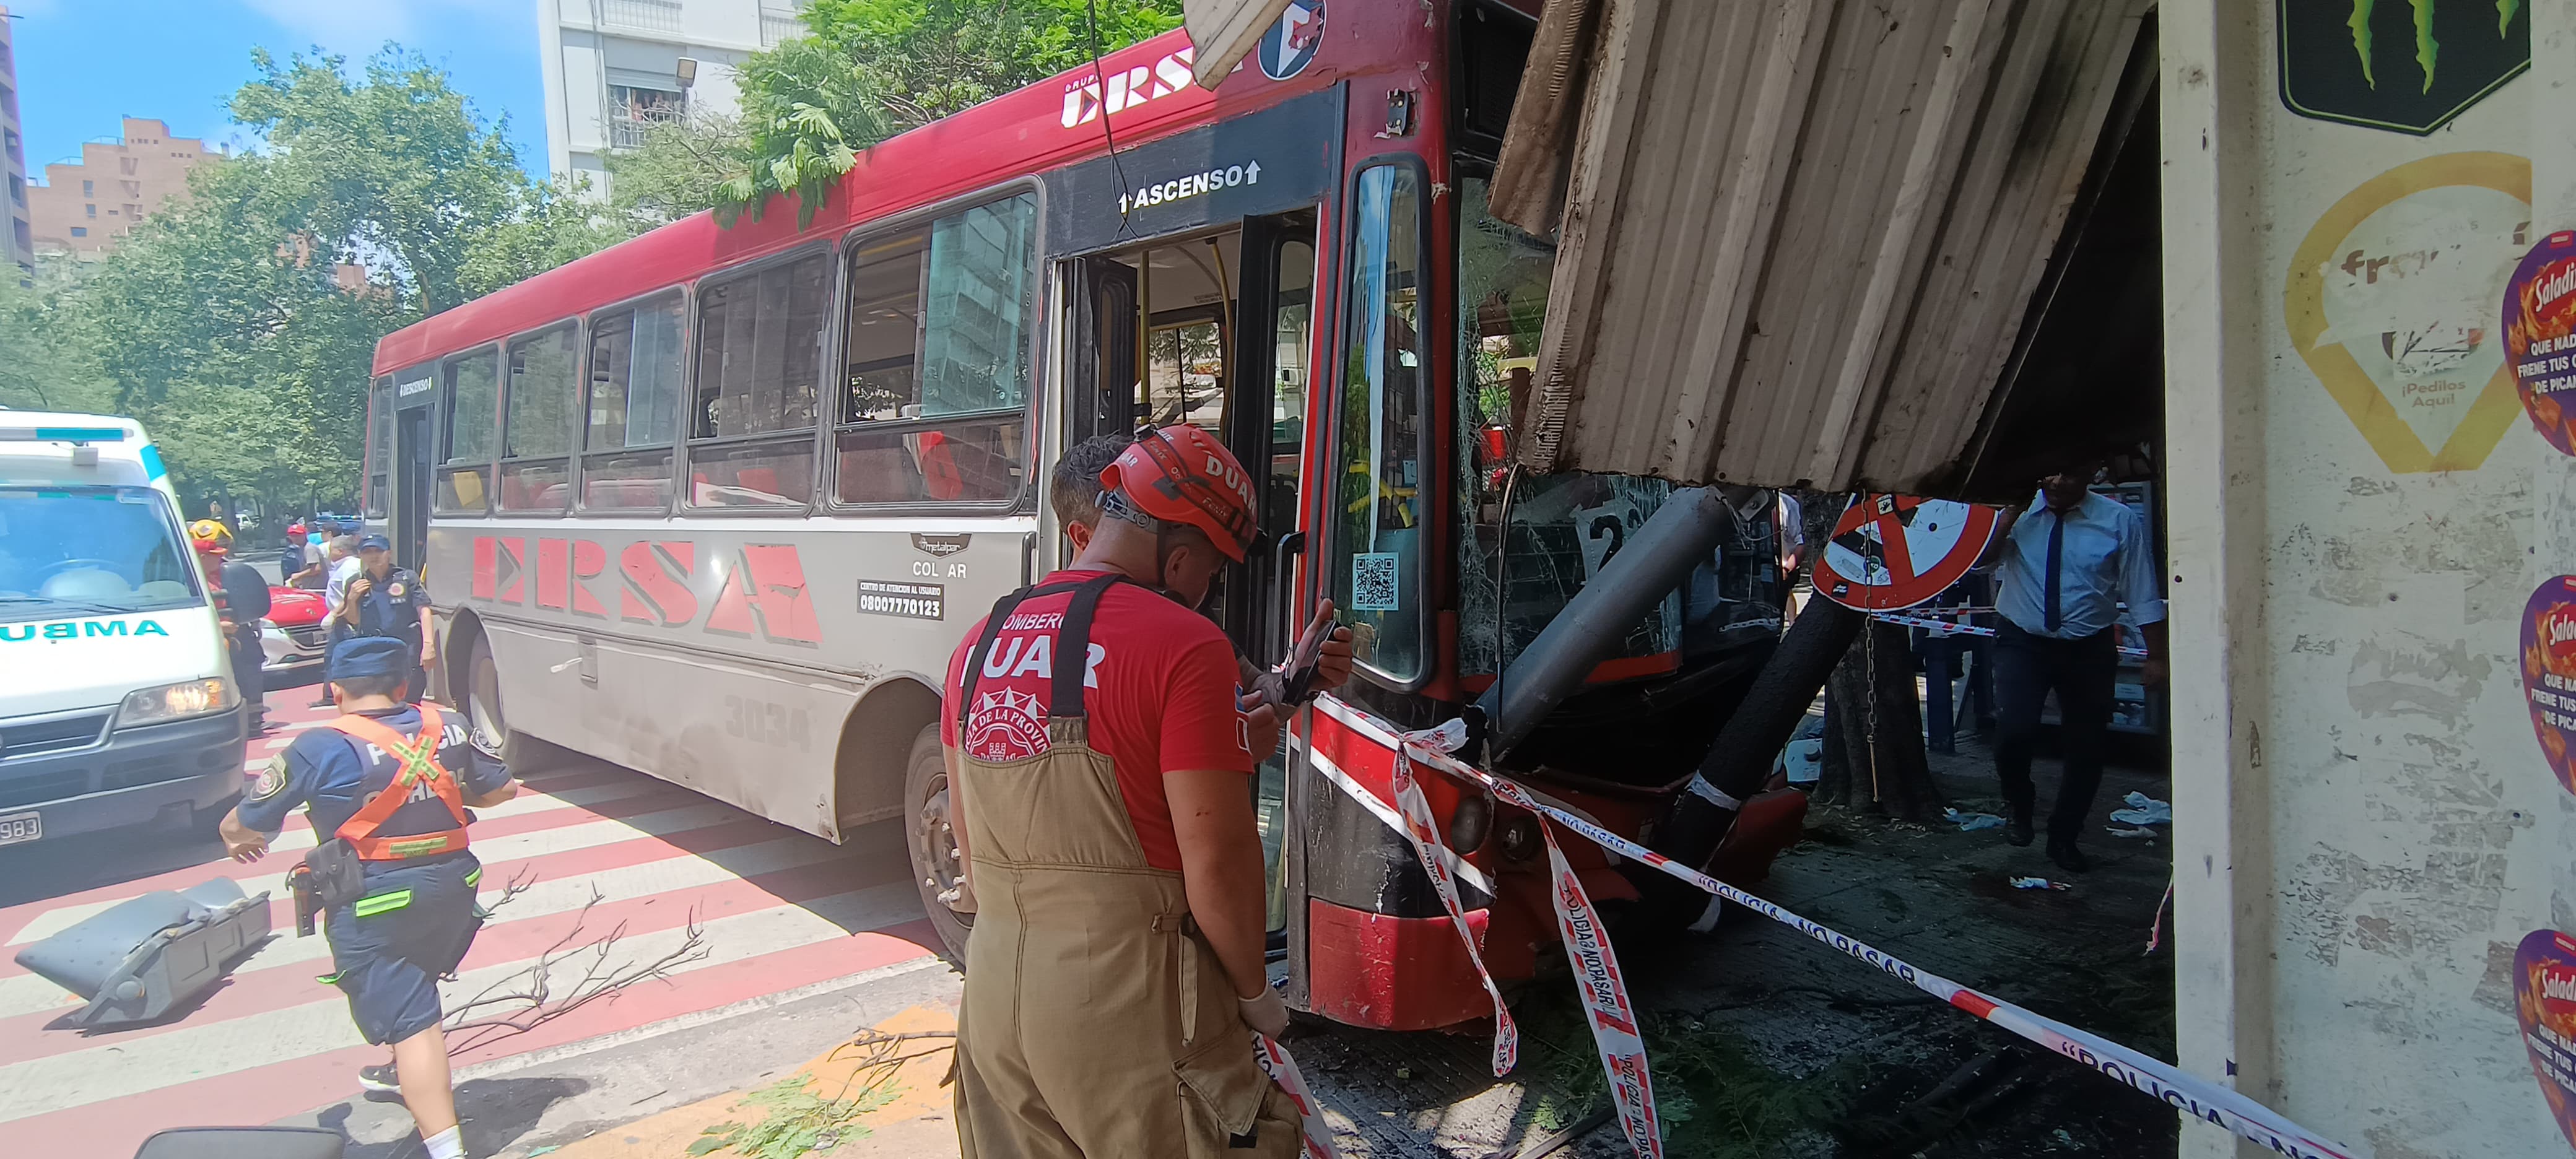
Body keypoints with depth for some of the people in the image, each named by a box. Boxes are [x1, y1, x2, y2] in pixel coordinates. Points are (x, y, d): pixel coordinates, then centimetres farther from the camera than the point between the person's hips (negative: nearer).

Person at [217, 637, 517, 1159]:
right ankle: (407, 1075, 53)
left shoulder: (321, 748, -13)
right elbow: (502, 789, 11)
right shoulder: (448, 730, 0)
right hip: (453, 889, 6)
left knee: (410, 1023, -6)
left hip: (374, 908, -6)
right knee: (417, 984, 31)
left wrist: (239, 839, 19)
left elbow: (238, 826, -5)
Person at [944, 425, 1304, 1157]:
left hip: (996, 984, 7)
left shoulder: (980, 643, 7)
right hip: (1127, 995, -6)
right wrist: (1257, 995, -2)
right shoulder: (1183, 644, -15)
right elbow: (1217, 860, -16)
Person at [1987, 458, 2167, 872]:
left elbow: (2143, 595, -1)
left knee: (2087, 745, 10)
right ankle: (2017, 807, 10)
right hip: (2023, 641, -1)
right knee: (2013, 727, -21)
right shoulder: (2017, 509, -7)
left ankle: (2064, 837, 32)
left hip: (2090, 649, 1)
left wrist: (2156, 657, 0)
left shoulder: (2121, 521, -7)